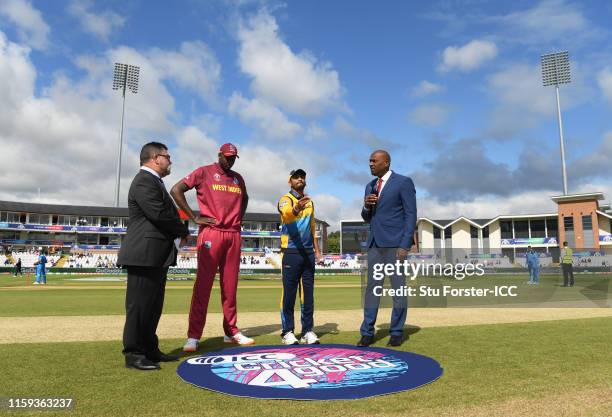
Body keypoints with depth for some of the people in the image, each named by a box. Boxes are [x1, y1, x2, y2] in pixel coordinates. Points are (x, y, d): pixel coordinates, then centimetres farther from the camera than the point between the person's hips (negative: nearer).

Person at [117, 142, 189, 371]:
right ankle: (133, 354, 6)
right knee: (139, 305, -3)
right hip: (144, 254, -10)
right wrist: (183, 230, -6)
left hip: (156, 255, 10)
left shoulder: (153, 181, 21)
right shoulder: (144, 181, -12)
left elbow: (167, 213, 19)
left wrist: (179, 230, 1)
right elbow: (159, 214, -21)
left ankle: (150, 349, 22)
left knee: (153, 306, 14)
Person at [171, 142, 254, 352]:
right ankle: (193, 336, -2)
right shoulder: (204, 172, 1)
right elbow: (176, 190, -5)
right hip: (211, 233, -5)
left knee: (230, 285, 8)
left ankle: (231, 331, 16)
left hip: (233, 234, 5)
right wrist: (194, 217, -9)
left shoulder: (238, 178, 17)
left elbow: (244, 199, 34)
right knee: (203, 284, -6)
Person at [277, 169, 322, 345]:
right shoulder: (285, 199, -5)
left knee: (308, 292, 7)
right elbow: (286, 213, -29)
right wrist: (296, 209, -52)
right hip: (291, 251, -6)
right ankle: (288, 331, 4)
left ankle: (307, 331, 13)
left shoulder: (309, 202, 16)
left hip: (308, 251, 6)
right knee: (289, 292, -3)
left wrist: (316, 249, 14)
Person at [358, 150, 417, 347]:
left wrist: (405, 245, -15)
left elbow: (411, 215, -8)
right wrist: (366, 206, -3)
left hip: (395, 243, -5)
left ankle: (397, 332, 13)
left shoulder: (403, 182, -3)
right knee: (372, 287, 3)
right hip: (375, 243, 6)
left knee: (398, 288, 1)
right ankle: (367, 333, 7)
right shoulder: (370, 186, 16)